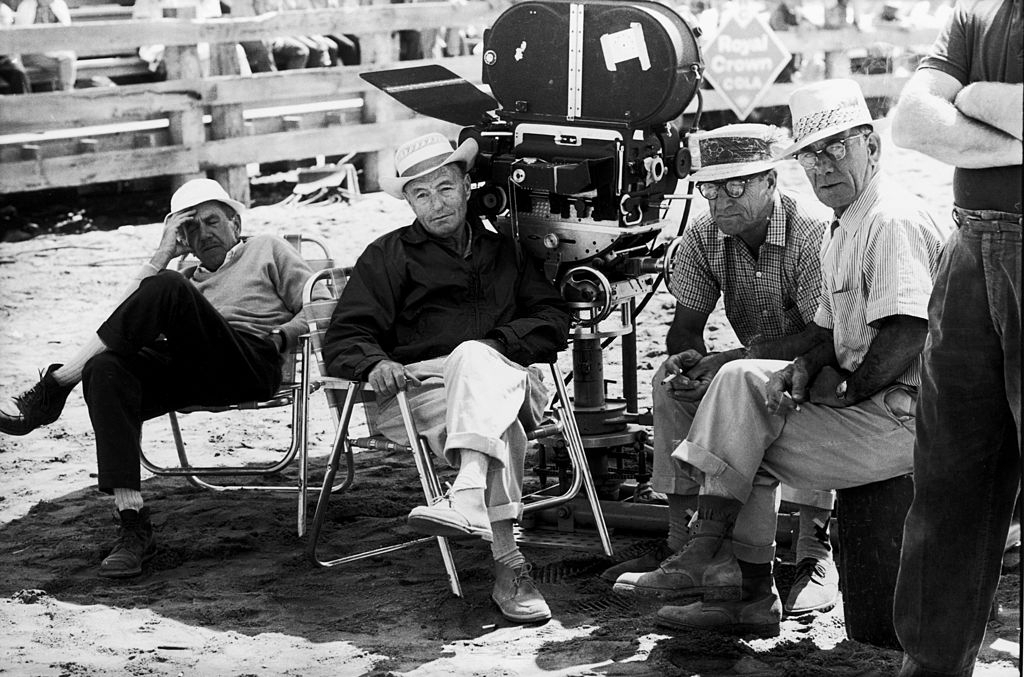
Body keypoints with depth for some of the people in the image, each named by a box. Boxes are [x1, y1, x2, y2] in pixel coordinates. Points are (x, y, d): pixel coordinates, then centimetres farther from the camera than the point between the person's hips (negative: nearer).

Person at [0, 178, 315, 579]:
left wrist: (280, 335, 0)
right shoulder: (186, 280, 39)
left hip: (253, 363, -5)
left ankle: (57, 383, -25)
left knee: (167, 290, -31)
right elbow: (131, 315, 18)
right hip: (184, 371, 5)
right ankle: (133, 527, -34)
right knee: (105, 369, -29)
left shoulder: (266, 250, 30)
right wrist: (165, 253, 16)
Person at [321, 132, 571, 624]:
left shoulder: (503, 251, 30)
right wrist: (374, 363, -14)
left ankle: (466, 500, -58)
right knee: (499, 427, -37)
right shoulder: (388, 256, 20)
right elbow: (344, 339, 11)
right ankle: (508, 565, -53)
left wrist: (499, 343, -3)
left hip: (503, 374, 1)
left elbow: (553, 319, 18)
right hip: (419, 385, -1)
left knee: (473, 359, -38)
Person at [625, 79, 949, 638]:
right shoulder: (843, 230, 18)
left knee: (741, 451, -11)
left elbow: (905, 341, -24)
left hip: (898, 416, -10)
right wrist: (804, 369, 0)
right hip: (861, 397, 10)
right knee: (741, 380, 2)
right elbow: (828, 329, 21)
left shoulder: (892, 222, -16)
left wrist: (840, 388, -16)